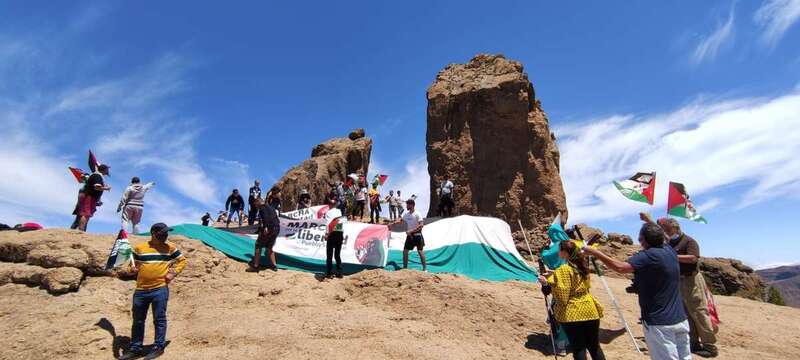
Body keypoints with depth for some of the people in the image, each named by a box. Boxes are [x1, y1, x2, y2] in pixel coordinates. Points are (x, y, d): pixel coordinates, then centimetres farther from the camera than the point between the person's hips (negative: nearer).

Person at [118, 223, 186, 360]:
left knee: (159, 319, 2)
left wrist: (173, 273, -2)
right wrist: (132, 269, -7)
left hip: (160, 289, -2)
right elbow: (133, 264, 15)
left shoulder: (170, 248, 3)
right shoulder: (139, 248, 5)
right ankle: (135, 348, 26)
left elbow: (182, 260, 10)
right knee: (137, 320, 13)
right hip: (141, 290, 2)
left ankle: (158, 347, 14)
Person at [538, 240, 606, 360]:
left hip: (572, 313, -7)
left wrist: (548, 282, -10)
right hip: (589, 310, 7)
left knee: (578, 348, 4)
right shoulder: (582, 266, 8)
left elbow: (561, 295, -18)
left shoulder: (563, 270, -15)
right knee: (594, 347, 17)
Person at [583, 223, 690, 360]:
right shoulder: (670, 251, 2)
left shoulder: (647, 256, -21)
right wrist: (652, 225, 39)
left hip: (659, 323, -8)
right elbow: (659, 238, 26)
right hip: (680, 319, 8)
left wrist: (595, 253, -27)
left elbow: (620, 267, -34)